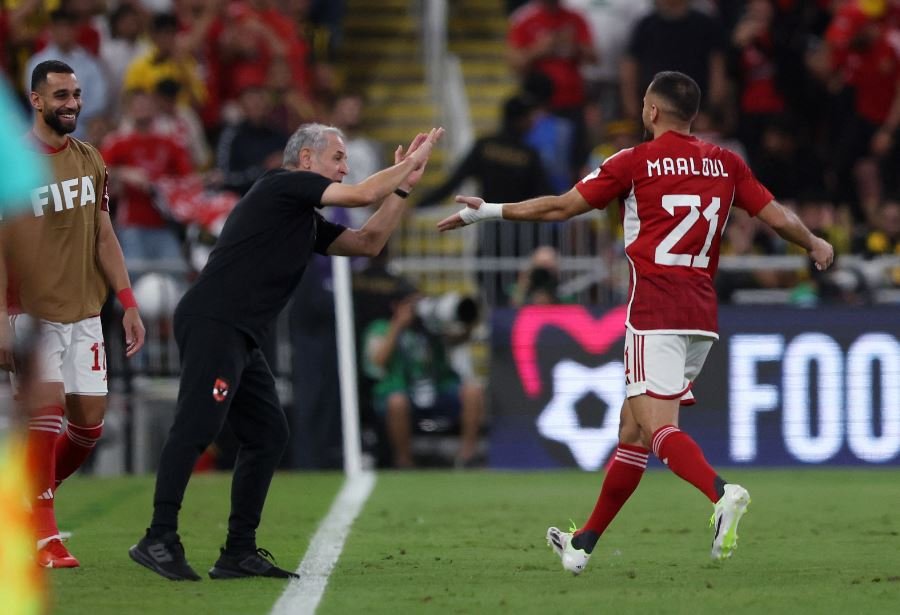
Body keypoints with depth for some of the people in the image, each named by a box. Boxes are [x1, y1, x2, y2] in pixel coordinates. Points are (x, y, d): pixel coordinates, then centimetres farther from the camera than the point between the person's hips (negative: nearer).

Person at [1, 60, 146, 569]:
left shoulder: (90, 160, 9)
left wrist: (129, 303, 9)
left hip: (84, 313, 6)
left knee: (90, 424, 4)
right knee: (48, 408, -17)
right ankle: (45, 537, -10)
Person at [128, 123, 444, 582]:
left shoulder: (307, 223, 24)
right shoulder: (282, 185, -3)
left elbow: (368, 242, 26)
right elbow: (362, 196, -7)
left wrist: (403, 186, 21)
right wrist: (409, 164, 7)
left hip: (240, 338, 10)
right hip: (211, 324, -10)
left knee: (267, 433, 8)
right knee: (198, 427, -17)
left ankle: (239, 553, 10)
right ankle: (158, 540, -20)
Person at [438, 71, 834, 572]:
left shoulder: (635, 162, -2)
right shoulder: (726, 164, 9)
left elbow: (561, 207, 2)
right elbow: (777, 216, 11)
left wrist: (488, 212, 14)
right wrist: (816, 245, 33)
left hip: (656, 313, -6)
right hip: (703, 312, 6)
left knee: (658, 427, -14)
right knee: (634, 424, 14)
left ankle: (722, 493, -42)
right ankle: (585, 544, 22)